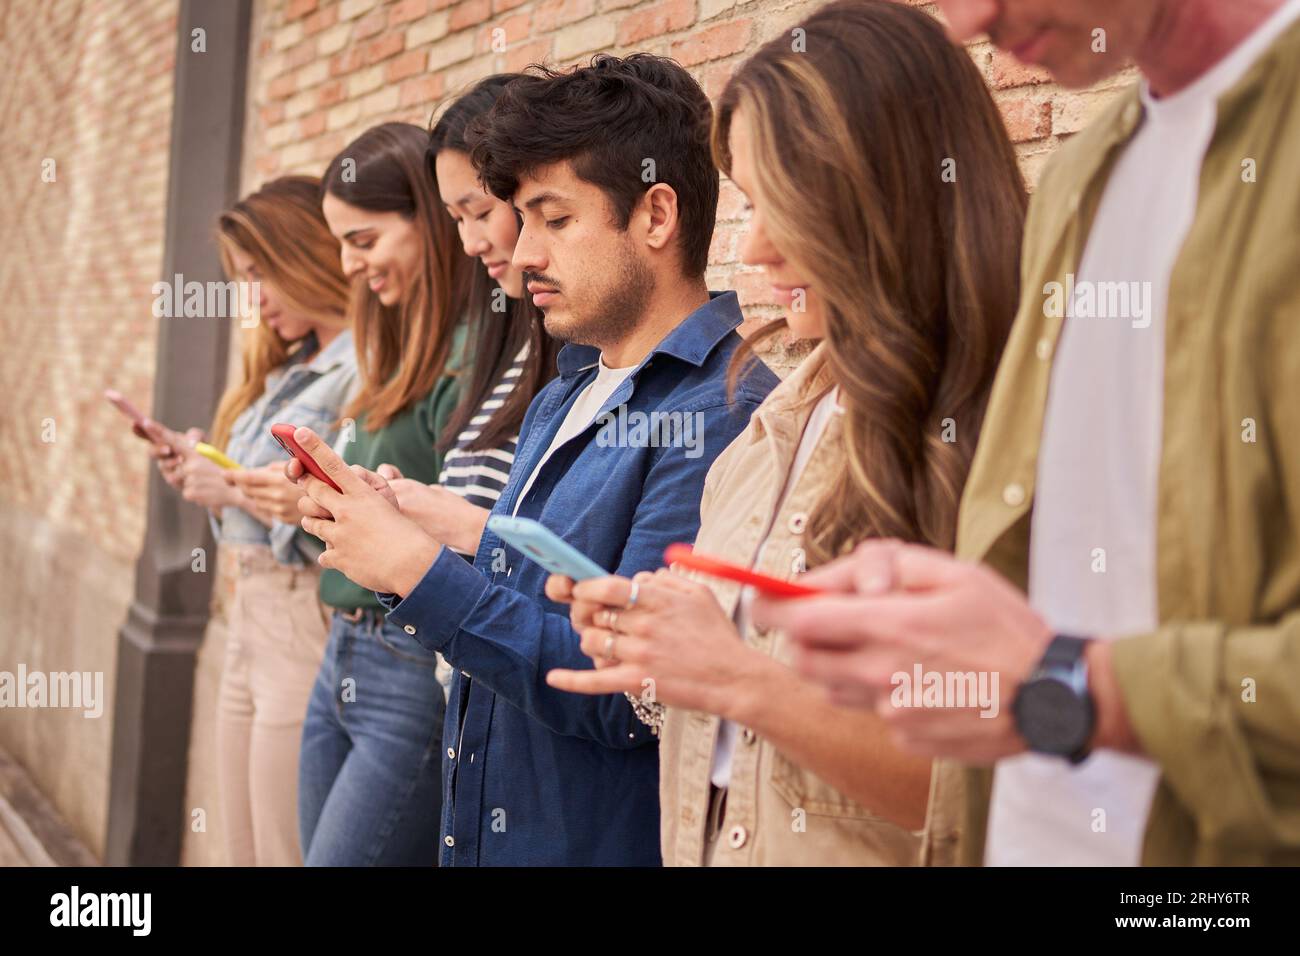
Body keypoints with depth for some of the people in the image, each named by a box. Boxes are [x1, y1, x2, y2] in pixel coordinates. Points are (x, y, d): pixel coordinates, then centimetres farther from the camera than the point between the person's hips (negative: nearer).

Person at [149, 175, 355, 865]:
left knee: (287, 854, 0)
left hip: (309, 626, -9)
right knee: (244, 853, 15)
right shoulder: (286, 369, 16)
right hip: (251, 616, 9)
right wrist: (211, 483, 5)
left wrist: (243, 492, -18)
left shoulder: (364, 371, -14)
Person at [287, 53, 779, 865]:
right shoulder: (560, 402, 9)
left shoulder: (721, 412, -21)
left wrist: (421, 569, -19)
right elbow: (515, 600, 11)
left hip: (606, 839, -8)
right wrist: (378, 523, -4)